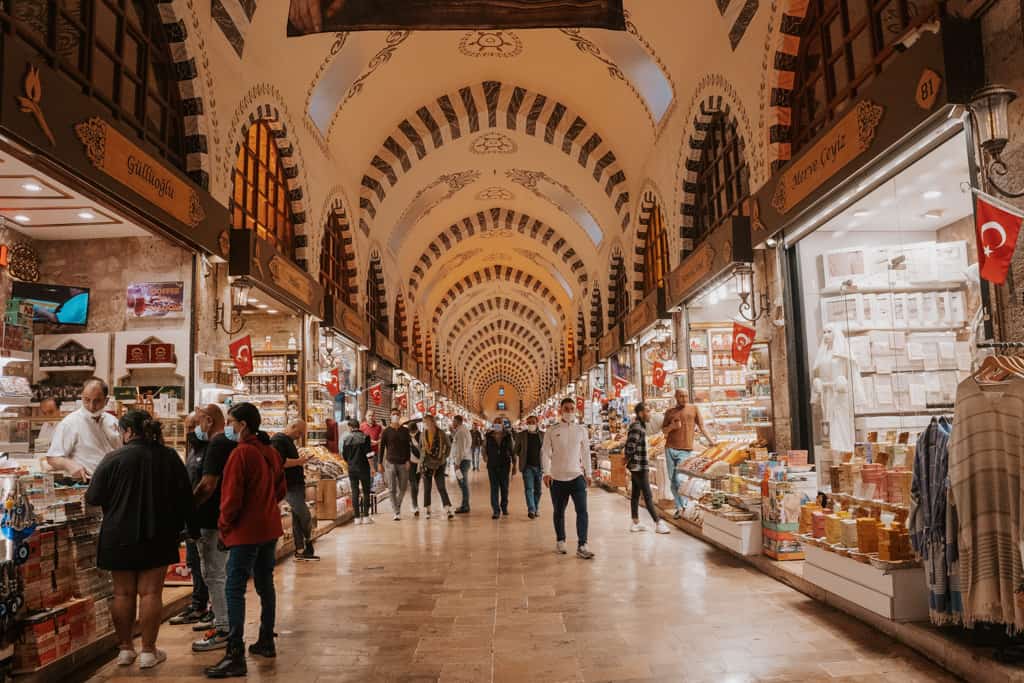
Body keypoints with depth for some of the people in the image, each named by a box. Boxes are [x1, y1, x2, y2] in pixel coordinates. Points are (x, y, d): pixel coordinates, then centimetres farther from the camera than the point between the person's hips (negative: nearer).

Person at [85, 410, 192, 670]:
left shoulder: (115, 458, -10)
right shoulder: (170, 457, -2)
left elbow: (93, 498, -5)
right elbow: (184, 498, 3)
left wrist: (115, 499, 16)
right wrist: (176, 527, 15)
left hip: (119, 536, -1)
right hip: (158, 536, 1)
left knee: (123, 593, 11)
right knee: (150, 592, 5)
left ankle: (125, 648, 21)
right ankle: (149, 651, 8)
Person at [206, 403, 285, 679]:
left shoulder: (241, 453, -17)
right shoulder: (270, 451, 7)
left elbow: (232, 496, -18)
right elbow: (281, 489, 13)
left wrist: (224, 525, -4)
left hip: (246, 530, -8)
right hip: (270, 528, 9)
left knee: (234, 590, -5)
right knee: (265, 585, 17)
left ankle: (235, 656, -6)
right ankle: (266, 642, 28)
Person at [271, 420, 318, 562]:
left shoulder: (288, 441, 20)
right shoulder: (278, 440, -11)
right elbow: (279, 462, -23)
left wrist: (300, 462, 14)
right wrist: (298, 461, -17)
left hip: (296, 484, 10)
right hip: (290, 486, -10)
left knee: (298, 518, 11)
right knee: (305, 516, -9)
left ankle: (300, 551, 15)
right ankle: (308, 546, 8)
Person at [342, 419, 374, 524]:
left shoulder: (347, 439, 1)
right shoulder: (365, 437, -7)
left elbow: (344, 455, 6)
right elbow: (368, 454, -11)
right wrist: (372, 466, -4)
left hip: (351, 469, 2)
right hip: (363, 468, -2)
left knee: (355, 492, 7)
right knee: (366, 492, 7)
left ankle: (357, 517, 7)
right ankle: (366, 516, 4)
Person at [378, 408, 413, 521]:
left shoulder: (405, 430, 6)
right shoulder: (386, 431, 2)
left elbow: (408, 446, 7)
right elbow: (382, 447, 4)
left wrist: (408, 460, -2)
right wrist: (380, 463, 0)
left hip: (403, 463, 2)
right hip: (390, 463, -1)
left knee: (403, 488, 7)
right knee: (392, 489, -3)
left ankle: (398, 506, 31)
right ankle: (397, 512, 3)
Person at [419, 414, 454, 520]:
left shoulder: (441, 434, -6)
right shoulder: (423, 435, 2)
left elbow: (448, 446, 7)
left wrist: (445, 456, 3)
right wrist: (422, 457, 10)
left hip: (439, 464, -3)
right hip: (426, 464, 3)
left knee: (441, 487, -8)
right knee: (427, 488, 8)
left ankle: (448, 509, -8)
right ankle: (428, 510, 17)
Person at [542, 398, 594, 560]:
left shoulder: (581, 430, 4)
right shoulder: (552, 430, -1)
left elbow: (586, 452, 11)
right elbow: (545, 452, -1)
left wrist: (588, 473, 11)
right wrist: (546, 472, -10)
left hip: (577, 476, 1)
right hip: (557, 478, -1)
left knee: (582, 511, -11)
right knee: (559, 512, 12)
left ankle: (582, 546, -10)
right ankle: (560, 541, 31)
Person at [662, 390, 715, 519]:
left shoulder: (694, 409, 6)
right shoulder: (670, 411, 10)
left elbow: (701, 426, 7)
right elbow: (663, 429, 14)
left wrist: (710, 440, -1)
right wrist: (671, 427, -6)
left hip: (686, 450, -3)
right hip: (670, 449, 3)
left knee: (679, 479, -12)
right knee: (672, 481, 6)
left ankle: (683, 506, 5)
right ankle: (679, 507, 19)